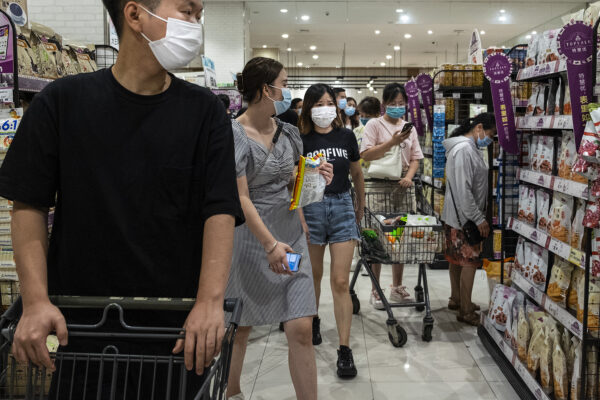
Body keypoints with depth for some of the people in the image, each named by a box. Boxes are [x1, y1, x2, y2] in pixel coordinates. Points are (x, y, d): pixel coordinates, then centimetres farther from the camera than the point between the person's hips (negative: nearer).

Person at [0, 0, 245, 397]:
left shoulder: (206, 111, -1)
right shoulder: (62, 101, -1)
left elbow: (221, 210, -8)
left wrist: (210, 300, -21)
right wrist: (36, 301, -11)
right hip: (81, 323, 0)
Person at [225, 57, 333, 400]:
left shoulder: (289, 132, 8)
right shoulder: (235, 135, -11)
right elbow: (240, 198, -16)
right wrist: (270, 245, -24)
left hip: (291, 234, 5)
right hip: (250, 238, -4)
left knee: (301, 329, -1)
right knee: (240, 327, 12)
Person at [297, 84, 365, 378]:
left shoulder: (346, 136, 3)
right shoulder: (302, 140, -3)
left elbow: (356, 174, 16)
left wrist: (361, 206, 24)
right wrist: (299, 218, -13)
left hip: (342, 206, 0)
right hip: (311, 208, 0)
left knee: (341, 282, -4)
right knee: (313, 275, 16)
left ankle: (345, 350, 0)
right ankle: (313, 320, 43)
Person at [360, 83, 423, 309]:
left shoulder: (409, 127, 14)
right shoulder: (375, 125, -1)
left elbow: (415, 158, 13)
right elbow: (366, 155, -10)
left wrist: (409, 177, -6)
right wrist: (392, 142, -18)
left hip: (402, 186, 5)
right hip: (380, 186, -4)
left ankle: (397, 287, 21)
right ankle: (376, 290, 8)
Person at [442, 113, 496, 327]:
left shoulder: (470, 147, 14)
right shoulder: (464, 149, -20)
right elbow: (463, 190, -24)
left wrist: (480, 215, 19)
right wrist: (479, 219, -21)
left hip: (457, 217, 10)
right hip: (464, 218, -10)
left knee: (456, 259, 18)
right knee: (469, 261, -5)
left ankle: (456, 299, 31)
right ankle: (466, 311, 2)